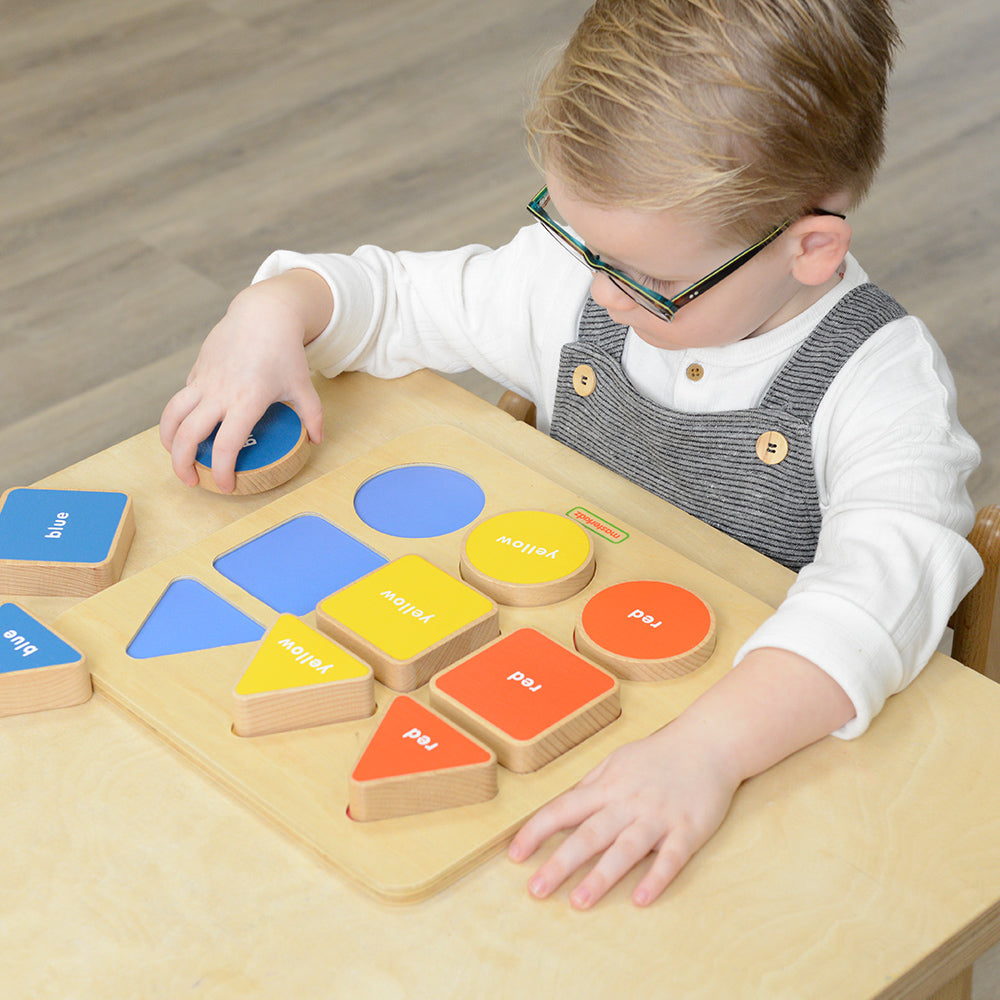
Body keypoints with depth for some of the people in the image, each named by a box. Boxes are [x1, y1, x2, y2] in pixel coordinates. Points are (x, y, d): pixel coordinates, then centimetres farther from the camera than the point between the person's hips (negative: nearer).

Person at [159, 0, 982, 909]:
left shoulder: (882, 379, -21)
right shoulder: (573, 284, -5)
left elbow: (886, 581, -38)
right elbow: (390, 296, 9)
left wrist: (707, 747, -53)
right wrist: (277, 310, -13)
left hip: (781, 735, -4)